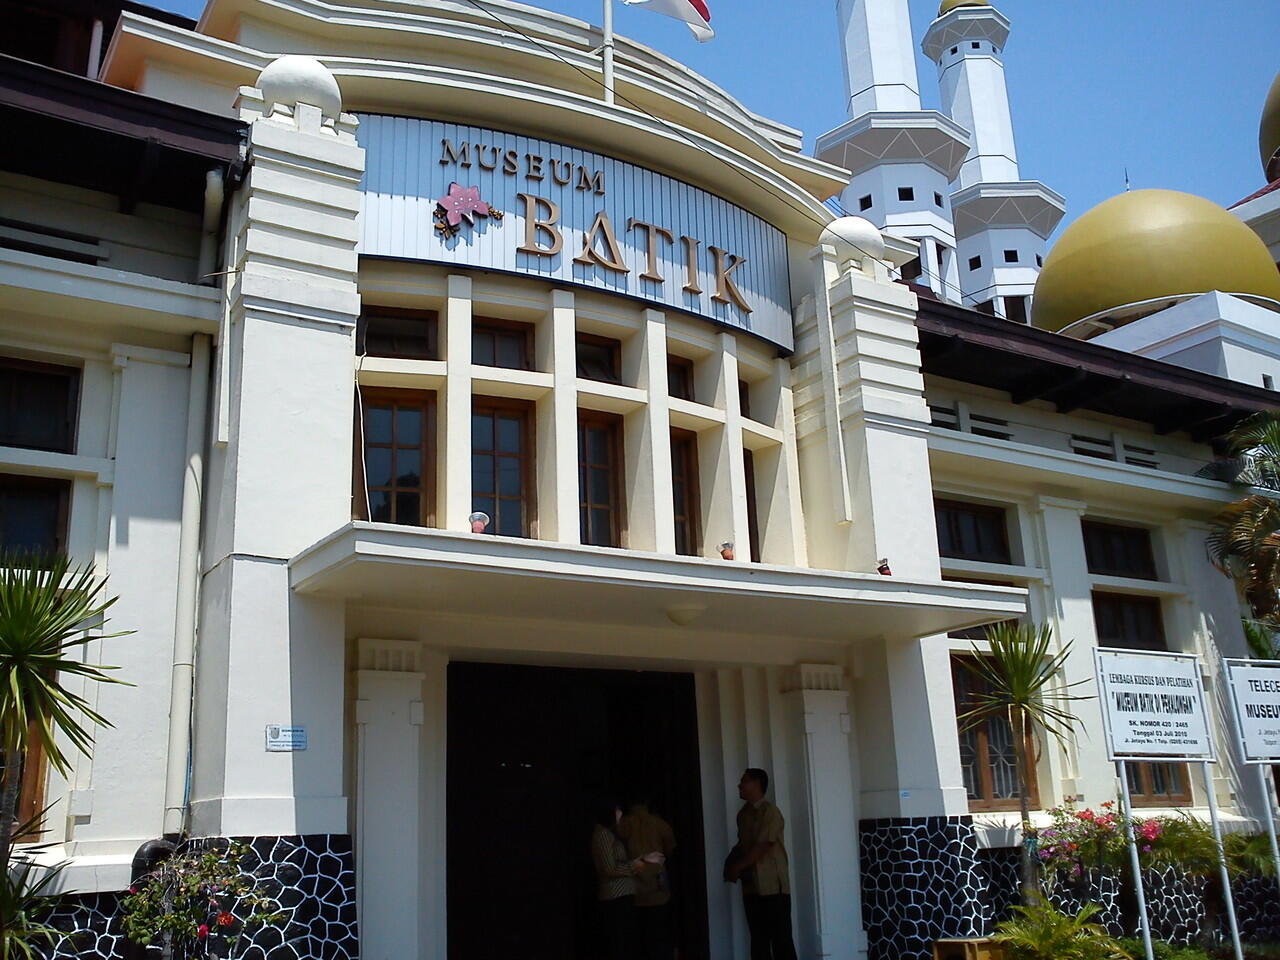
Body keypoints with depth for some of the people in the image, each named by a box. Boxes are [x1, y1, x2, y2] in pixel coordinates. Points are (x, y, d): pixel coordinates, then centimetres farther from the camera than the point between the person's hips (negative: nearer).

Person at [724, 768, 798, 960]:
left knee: (781, 939, -5)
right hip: (751, 886, 7)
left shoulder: (770, 812, -10)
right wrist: (731, 866, 1)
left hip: (772, 886, -7)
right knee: (758, 939, 8)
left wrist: (737, 867, -12)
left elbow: (761, 847, -16)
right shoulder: (743, 814, 12)